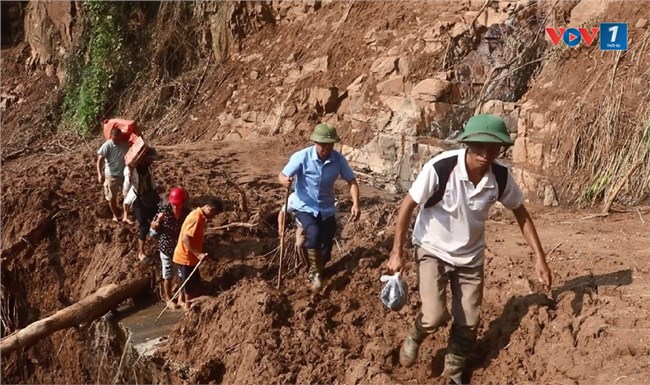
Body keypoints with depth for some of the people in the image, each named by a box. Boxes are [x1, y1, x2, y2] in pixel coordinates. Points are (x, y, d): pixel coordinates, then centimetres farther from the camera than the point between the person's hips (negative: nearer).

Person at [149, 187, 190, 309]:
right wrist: (158, 221, -26)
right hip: (166, 247, -2)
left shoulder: (187, 212, -12)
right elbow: (153, 227, -8)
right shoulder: (164, 209, -17)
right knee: (168, 275, 13)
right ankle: (168, 298, 33)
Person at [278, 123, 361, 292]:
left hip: (327, 208, 3)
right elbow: (282, 175, -16)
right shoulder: (302, 157, -20)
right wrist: (285, 180, -42)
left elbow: (351, 181, -5)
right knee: (314, 234, -30)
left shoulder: (338, 159, -12)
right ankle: (315, 273, -9)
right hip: (305, 207, -3)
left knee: (327, 244, 7)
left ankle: (317, 269, 41)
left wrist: (355, 204, -20)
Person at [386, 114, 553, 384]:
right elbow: (408, 205, -17)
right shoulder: (440, 168, -29)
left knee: (468, 324, 9)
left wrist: (539, 257, -3)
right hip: (433, 250, -3)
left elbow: (520, 213, 0)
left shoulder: (501, 177, -17)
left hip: (470, 256, 4)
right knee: (434, 317, -17)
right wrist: (397, 252, -15)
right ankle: (414, 338, 19)